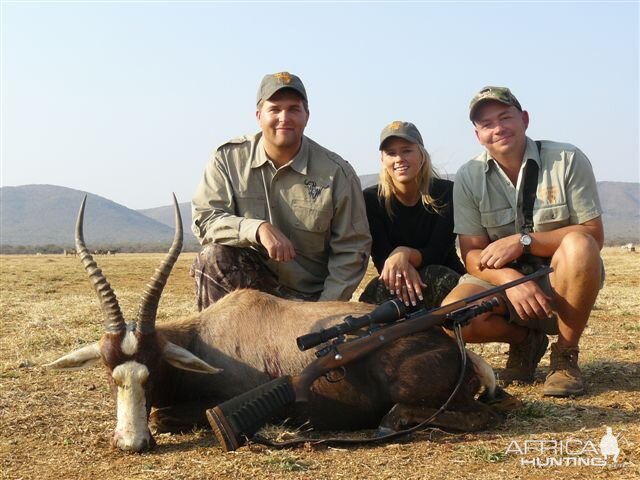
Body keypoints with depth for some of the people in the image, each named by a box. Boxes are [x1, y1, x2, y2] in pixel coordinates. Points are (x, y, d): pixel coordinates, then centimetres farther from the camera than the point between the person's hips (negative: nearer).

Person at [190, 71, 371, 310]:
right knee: (212, 259, -27)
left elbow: (351, 250, -7)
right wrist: (257, 228, -29)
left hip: (308, 298, 0)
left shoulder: (337, 173, -10)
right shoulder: (229, 158, -7)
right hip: (247, 281, 0)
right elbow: (203, 219, -12)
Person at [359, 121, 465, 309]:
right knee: (381, 289, -33)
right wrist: (400, 270, -35)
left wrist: (406, 253, -36)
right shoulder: (371, 199, -6)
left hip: (443, 282, 0)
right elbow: (380, 259, -12)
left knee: (436, 277, -34)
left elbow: (437, 254, -15)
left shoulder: (446, 192, -9)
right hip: (395, 283, 0)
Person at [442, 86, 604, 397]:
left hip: (564, 283, -1)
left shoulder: (568, 160, -10)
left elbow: (592, 236, -15)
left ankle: (566, 354, -13)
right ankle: (525, 341, 6)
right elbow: (472, 254, -9)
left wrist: (523, 240, -25)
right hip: (502, 279, 2)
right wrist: (511, 280, -30)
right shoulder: (468, 178, -6)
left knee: (579, 244, -35)